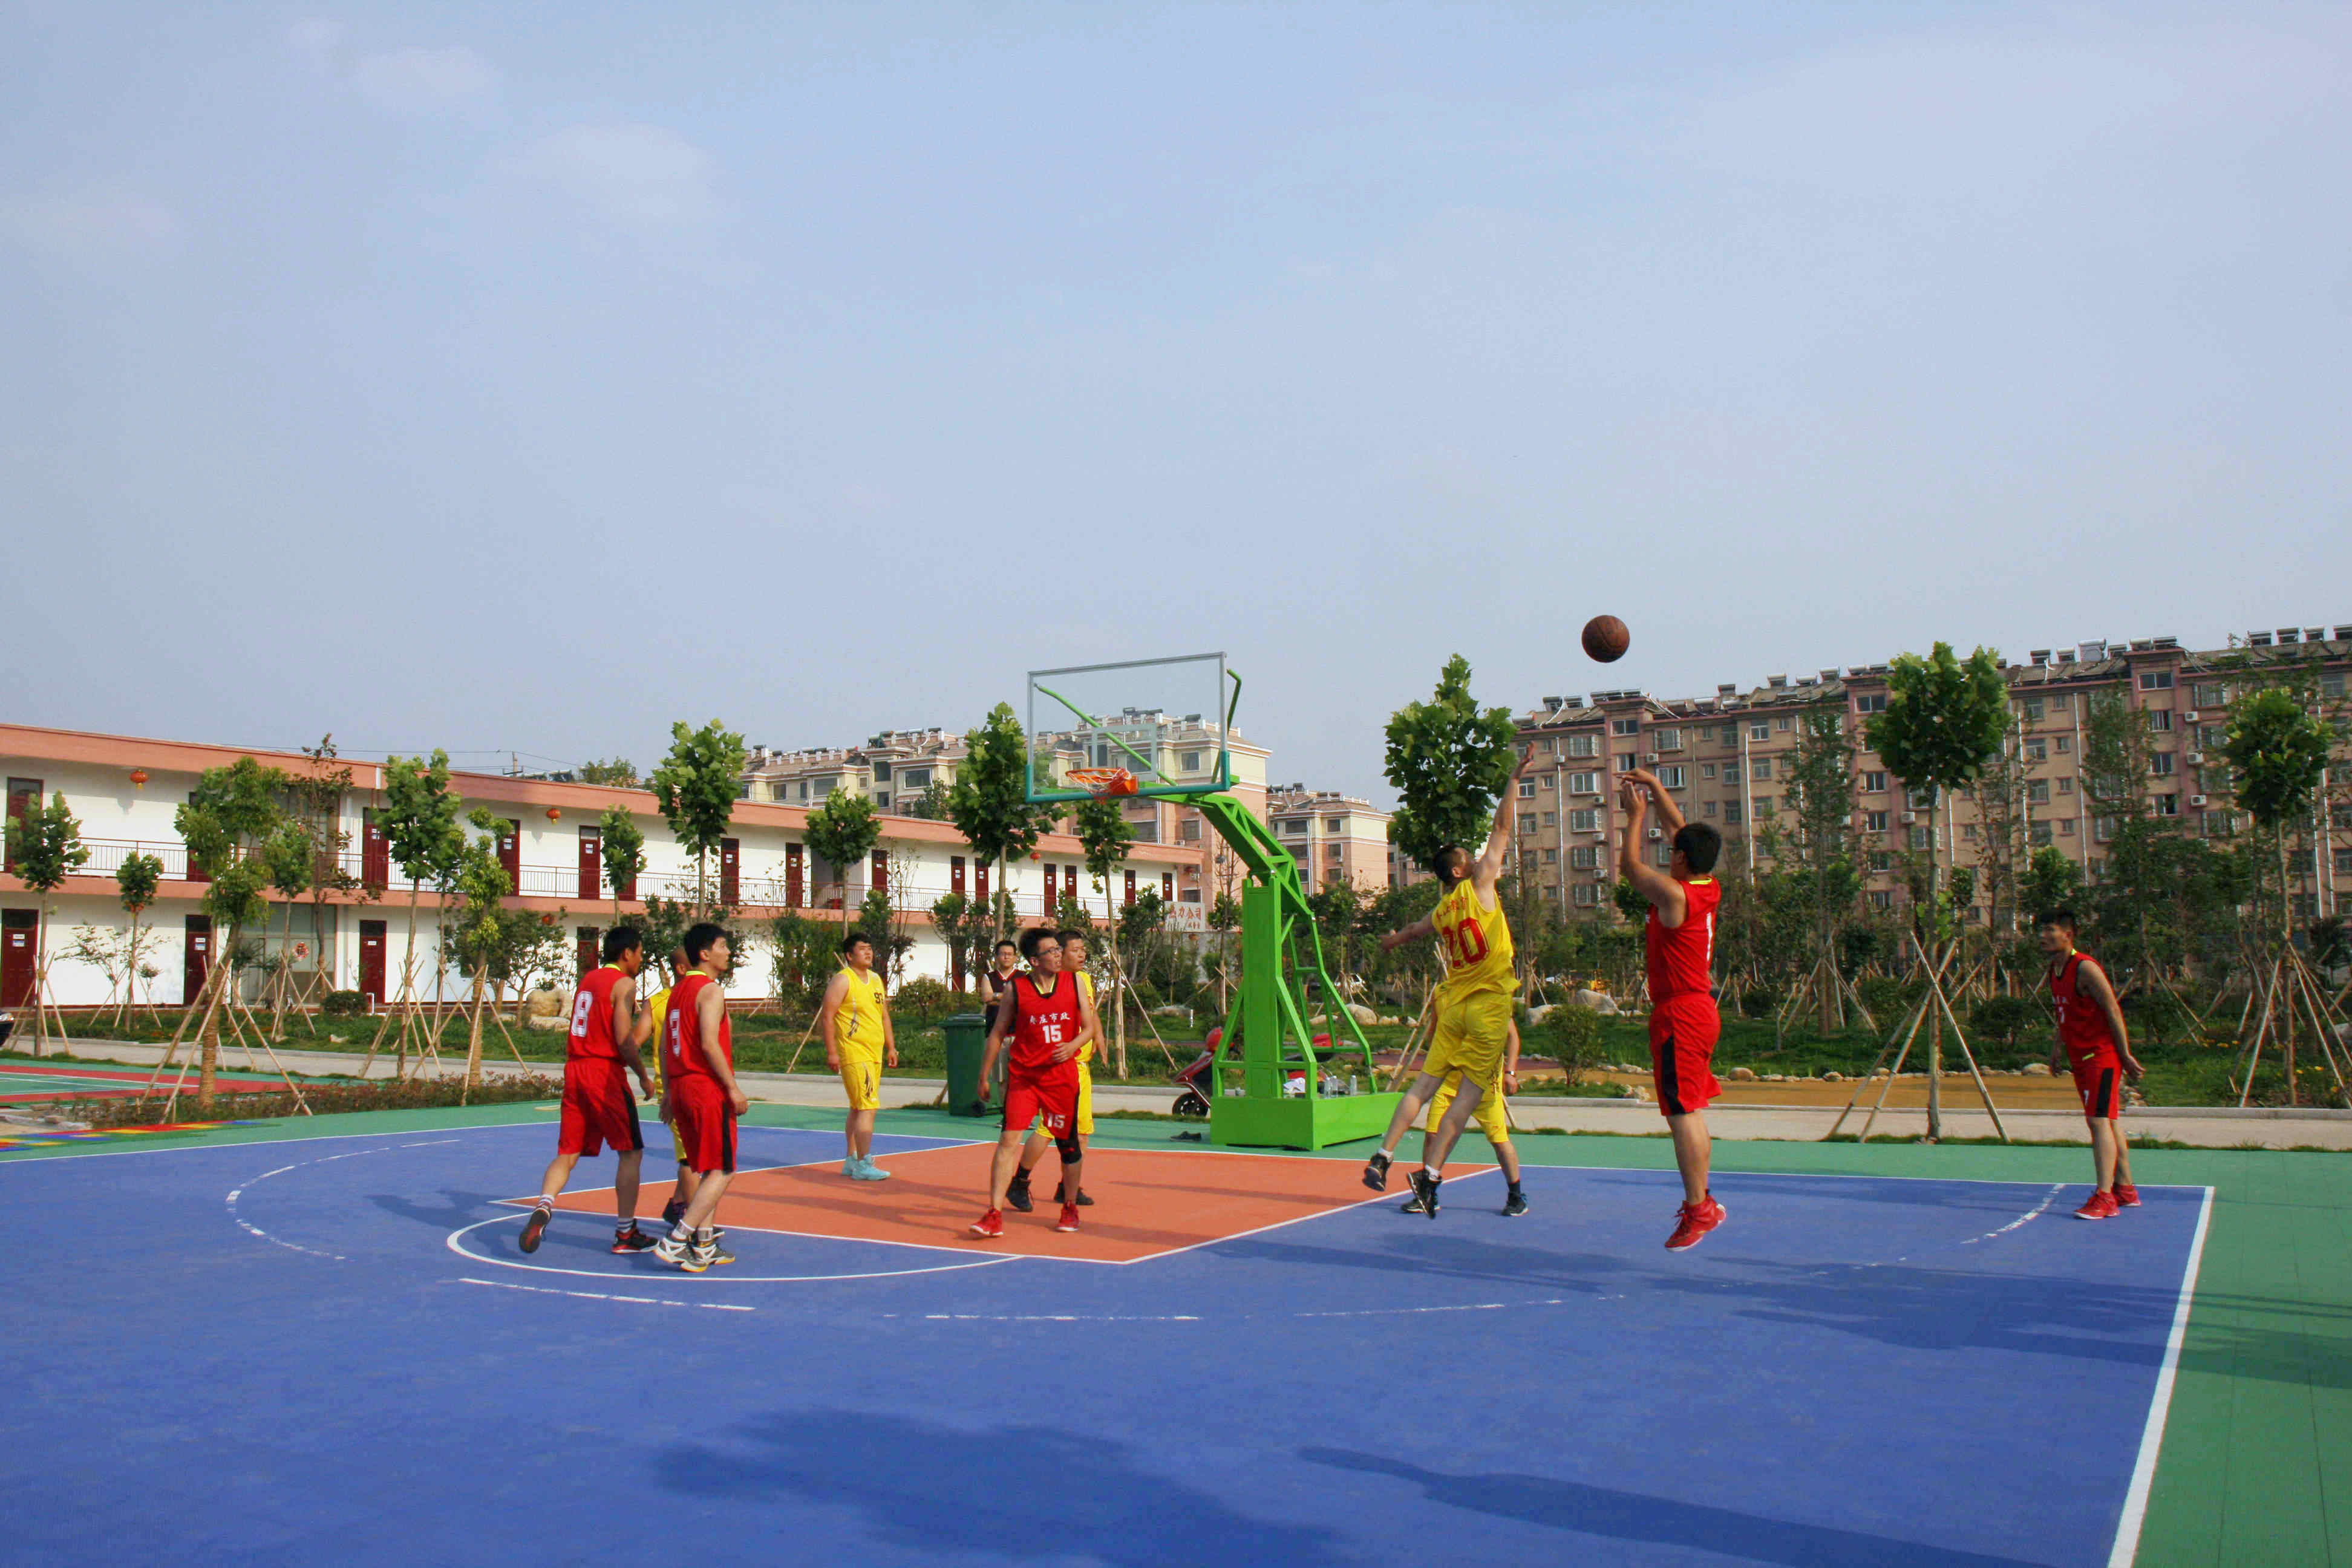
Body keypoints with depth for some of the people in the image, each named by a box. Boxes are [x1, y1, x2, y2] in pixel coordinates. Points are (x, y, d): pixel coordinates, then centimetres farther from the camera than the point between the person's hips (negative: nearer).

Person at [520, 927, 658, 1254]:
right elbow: (624, 1041, -14)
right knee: (631, 1153, 4)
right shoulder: (624, 984, -7)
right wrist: (644, 1078, -4)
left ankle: (544, 1206, -15)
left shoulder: (588, 979, 17)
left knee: (567, 1153, 9)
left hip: (575, 1069, 7)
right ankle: (625, 1233, 7)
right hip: (605, 1072, -7)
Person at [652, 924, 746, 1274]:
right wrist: (733, 1088, -18)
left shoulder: (677, 990, 16)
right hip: (709, 1089, -9)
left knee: (705, 1170, 17)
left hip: (681, 1088, 9)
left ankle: (704, 1246, 17)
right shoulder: (711, 990, -11)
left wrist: (670, 1093, 20)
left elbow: (664, 1045, 17)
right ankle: (675, 1241, -11)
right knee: (722, 1172, -4)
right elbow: (709, 1044, -21)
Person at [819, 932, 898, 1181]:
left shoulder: (876, 979, 15)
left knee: (858, 1108, 14)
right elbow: (827, 1017, -13)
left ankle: (851, 1161, 22)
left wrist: (891, 1047, 18)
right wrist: (831, 1052, -17)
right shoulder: (842, 981, -10)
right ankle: (863, 1165, -11)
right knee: (867, 1107, -13)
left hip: (874, 1054, 9)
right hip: (854, 1055, -9)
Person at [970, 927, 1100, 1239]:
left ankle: (1070, 1209, 30)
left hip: (1063, 1077, 2)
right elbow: (998, 1033, 6)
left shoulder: (1074, 984, 2)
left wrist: (1072, 1046, -14)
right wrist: (984, 1075, 6)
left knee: (1068, 1144, 10)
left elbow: (1089, 1027, 6)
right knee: (1009, 1140, -12)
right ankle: (995, 1216, -9)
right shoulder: (1016, 989, -3)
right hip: (1023, 1076, -2)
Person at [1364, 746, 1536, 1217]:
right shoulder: (1478, 886, -6)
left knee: (1427, 1082, 11)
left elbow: (1413, 931, 33)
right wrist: (1514, 780, 2)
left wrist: (1394, 940, 55)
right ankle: (1430, 1175, -10)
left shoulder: (1440, 912, 10)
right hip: (1488, 1005, -6)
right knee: (1470, 1092, -4)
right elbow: (1502, 831, -4)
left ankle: (1383, 1156, 5)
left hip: (1453, 1002, 6)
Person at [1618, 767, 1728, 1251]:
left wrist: (1636, 815, 5)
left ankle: (1698, 1210, -5)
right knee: (1692, 1111, 16)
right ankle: (1700, 1199, 23)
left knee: (1683, 1113, -7)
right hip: (1701, 1009, 9)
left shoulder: (1674, 895, -17)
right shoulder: (1709, 891, 6)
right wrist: (1656, 788, 21)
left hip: (1679, 1014, -9)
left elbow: (1630, 865, -5)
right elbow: (1683, 831, 18)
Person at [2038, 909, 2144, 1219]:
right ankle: (2125, 1190, 23)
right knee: (2108, 1122, 15)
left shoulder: (2085, 968, -16)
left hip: (2102, 1056, -9)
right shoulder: (2055, 971, 10)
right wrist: (2058, 1046, 16)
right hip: (2081, 1059, 9)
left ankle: (2104, 1198, -16)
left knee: (2100, 1121, -14)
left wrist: (2125, 1055, -16)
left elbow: (2113, 1011, -16)